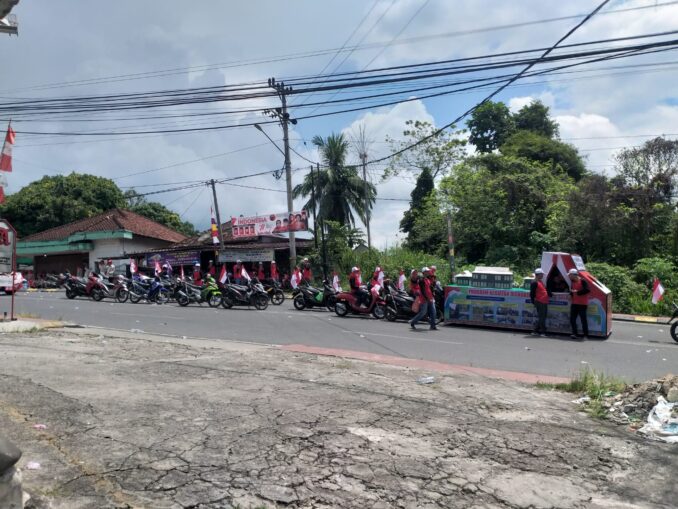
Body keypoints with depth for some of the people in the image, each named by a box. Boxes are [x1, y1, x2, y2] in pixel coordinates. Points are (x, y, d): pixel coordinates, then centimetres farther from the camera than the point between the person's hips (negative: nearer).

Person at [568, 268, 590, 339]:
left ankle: (586, 335, 6)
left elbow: (587, 290, -23)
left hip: (582, 304, -7)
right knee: (572, 319, 4)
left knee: (583, 319, -3)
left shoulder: (582, 281, -13)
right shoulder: (572, 282, 11)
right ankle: (574, 334, 11)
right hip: (574, 303, 7)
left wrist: (577, 292, -21)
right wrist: (571, 294, 2)